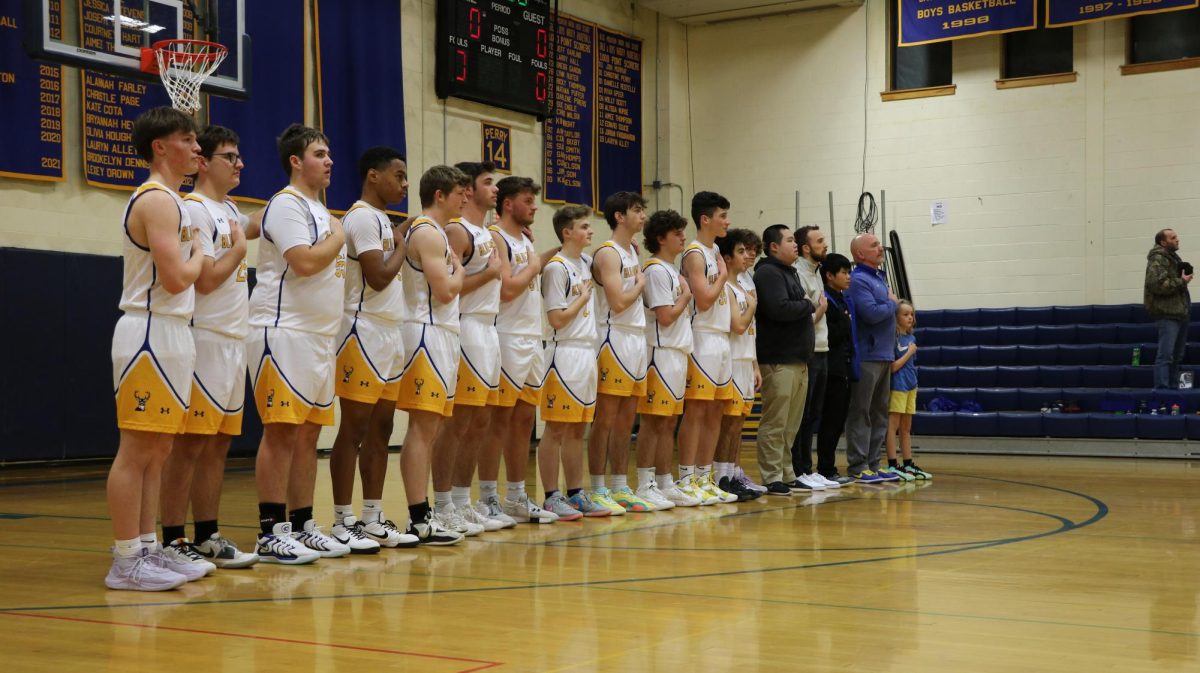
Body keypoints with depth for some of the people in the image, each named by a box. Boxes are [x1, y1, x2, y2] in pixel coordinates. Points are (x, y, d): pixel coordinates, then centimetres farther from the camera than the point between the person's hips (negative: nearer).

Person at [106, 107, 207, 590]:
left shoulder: (168, 199, 18)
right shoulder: (157, 201, -13)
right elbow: (176, 278, -20)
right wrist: (198, 253, -3)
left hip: (170, 333, 10)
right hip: (151, 333, -10)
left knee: (157, 450, 12)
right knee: (137, 450, -7)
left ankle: (147, 550, 17)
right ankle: (125, 563, -3)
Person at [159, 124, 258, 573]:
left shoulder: (231, 211, 16)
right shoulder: (193, 209, -10)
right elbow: (206, 279, -17)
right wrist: (239, 248, -4)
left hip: (234, 341, 9)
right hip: (204, 340, -9)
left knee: (218, 444, 11)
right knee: (189, 445, -6)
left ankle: (208, 538, 17)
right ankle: (173, 542, -1)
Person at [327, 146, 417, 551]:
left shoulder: (381, 219, 18)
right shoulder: (363, 217, -12)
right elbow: (378, 277, -19)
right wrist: (401, 248, -4)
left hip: (389, 335, 9)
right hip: (364, 333, -9)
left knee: (381, 429, 10)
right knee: (354, 429, -5)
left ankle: (373, 520, 15)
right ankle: (343, 523, 0)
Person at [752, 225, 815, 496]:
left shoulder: (791, 273, 22)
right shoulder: (767, 273, -9)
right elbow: (779, 309, -21)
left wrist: (806, 306, 2)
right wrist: (807, 305, -6)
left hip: (799, 360, 9)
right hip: (779, 360, -9)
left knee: (791, 423, 11)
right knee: (775, 423, -7)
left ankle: (787, 475, 16)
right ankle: (772, 478, -4)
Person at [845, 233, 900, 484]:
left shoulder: (880, 277, 17)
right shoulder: (858, 280, -12)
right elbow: (872, 313, -23)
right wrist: (892, 304, -6)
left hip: (885, 356, 9)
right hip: (867, 357, -9)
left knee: (879, 414, 12)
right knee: (861, 414, -4)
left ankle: (872, 464, 17)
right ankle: (858, 467, -1)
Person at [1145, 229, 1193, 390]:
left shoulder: (1172, 257, 20)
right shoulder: (1158, 259, -12)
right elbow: (1157, 284, -25)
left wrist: (1184, 279, 9)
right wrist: (1181, 281, -17)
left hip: (1179, 312, 10)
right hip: (1168, 313, -10)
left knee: (1177, 355, 14)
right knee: (1166, 354, -13)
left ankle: (1174, 387, 20)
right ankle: (1162, 389, -15)